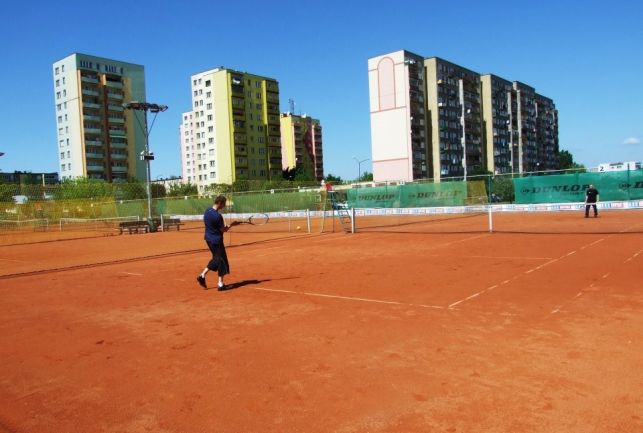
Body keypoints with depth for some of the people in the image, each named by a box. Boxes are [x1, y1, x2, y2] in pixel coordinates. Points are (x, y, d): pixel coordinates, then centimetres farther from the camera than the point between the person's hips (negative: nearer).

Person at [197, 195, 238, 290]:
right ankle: (221, 284, 7)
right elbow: (223, 230, -16)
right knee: (221, 260, 2)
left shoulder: (207, 211, 3)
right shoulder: (217, 216, -24)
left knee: (216, 259, 21)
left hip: (208, 238, 9)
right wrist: (231, 225, -1)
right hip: (216, 240, -9)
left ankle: (202, 275, 20)